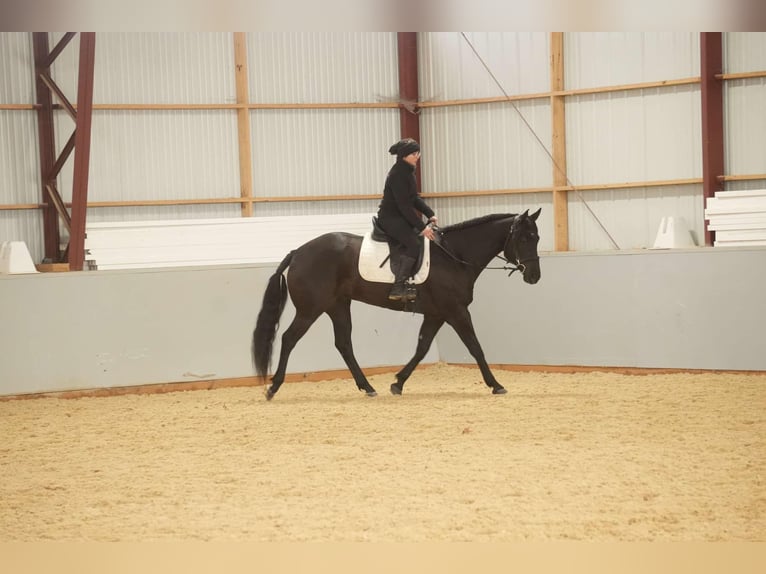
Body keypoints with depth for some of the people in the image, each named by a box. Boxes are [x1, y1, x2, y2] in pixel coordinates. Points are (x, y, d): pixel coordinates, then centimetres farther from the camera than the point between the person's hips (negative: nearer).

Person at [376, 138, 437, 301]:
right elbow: (404, 205, -23)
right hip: (390, 218, -11)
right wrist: (421, 227, -24)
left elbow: (415, 198, 19)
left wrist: (430, 214, 6)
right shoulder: (397, 174, -20)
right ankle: (398, 289, -31)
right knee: (414, 244, -27)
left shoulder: (407, 171, 11)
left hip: (400, 217, 11)